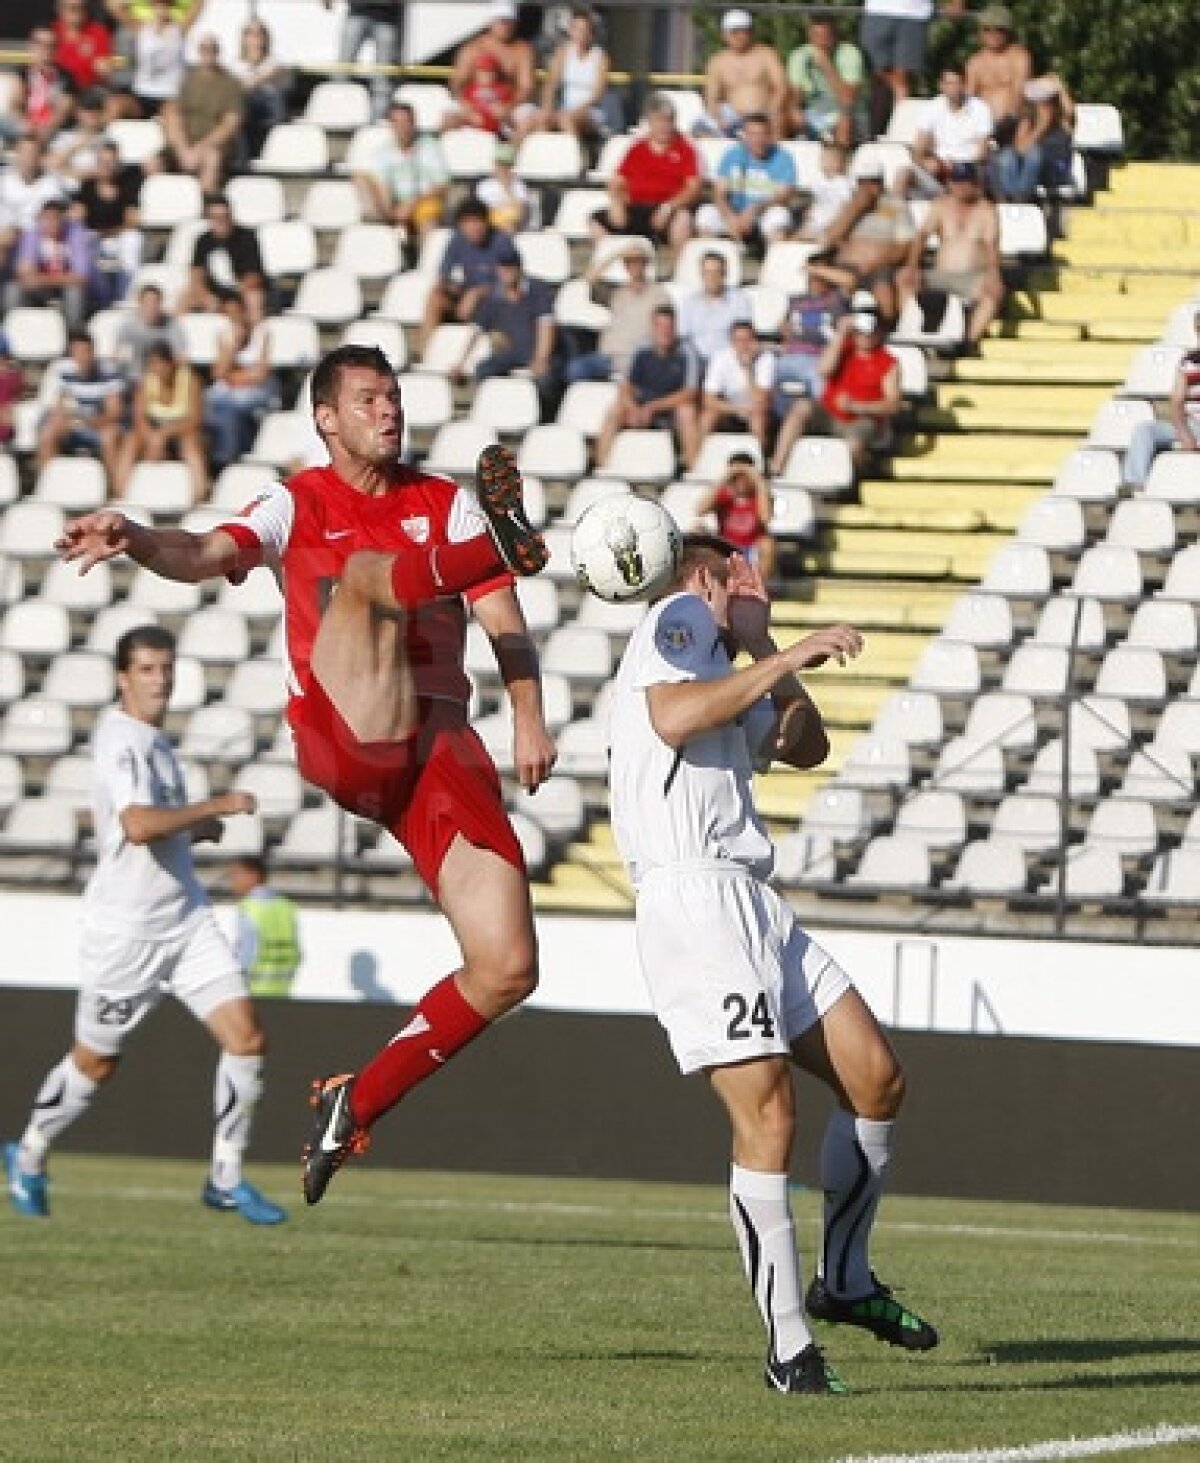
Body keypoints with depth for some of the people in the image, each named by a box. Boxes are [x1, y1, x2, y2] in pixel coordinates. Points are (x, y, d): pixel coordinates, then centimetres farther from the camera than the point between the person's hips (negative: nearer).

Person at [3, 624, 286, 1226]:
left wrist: (197, 828, 10)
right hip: (125, 928, -8)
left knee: (247, 1038, -7)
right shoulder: (122, 741, -17)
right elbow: (137, 824, -33)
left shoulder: (152, 740, 12)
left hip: (187, 920, 8)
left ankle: (226, 1179, 2)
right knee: (95, 1063, 7)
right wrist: (215, 806, -25)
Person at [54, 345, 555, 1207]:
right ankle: (502, 540, -58)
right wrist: (137, 543, -31)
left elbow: (505, 620, 9)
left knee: (508, 970, -8)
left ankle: (361, 1101, 8)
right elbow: (210, 555, -9)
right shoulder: (299, 506, 10)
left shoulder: (447, 505, 16)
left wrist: (529, 719, -8)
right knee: (363, 569, -27)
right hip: (343, 743, -3)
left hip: (441, 749, 3)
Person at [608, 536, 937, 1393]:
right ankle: (789, 1349, -16)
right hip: (693, 897, -10)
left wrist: (760, 645, 21)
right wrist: (784, 658, -15)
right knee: (768, 1113, -16)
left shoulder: (730, 679, 28)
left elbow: (807, 747, 32)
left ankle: (845, 1281, 20)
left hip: (755, 905, 10)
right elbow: (674, 716, -16)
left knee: (877, 1079, 6)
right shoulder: (679, 616, 2)